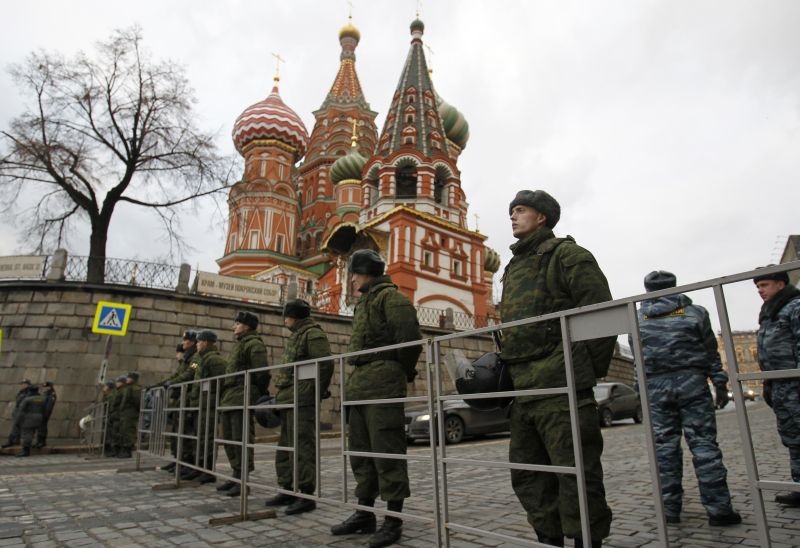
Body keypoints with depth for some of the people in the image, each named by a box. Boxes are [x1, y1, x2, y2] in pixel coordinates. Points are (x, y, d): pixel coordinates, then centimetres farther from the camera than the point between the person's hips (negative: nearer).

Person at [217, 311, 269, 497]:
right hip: (228, 399, 10)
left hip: (243, 399, -10)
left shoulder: (254, 344, -6)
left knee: (241, 439, -7)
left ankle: (244, 479, -1)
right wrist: (224, 396, 19)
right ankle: (236, 475, 21)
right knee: (229, 438, 12)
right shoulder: (238, 344, 24)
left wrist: (260, 395, -13)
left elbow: (261, 374, -13)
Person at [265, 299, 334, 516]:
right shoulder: (295, 336, 23)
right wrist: (280, 395, 19)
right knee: (286, 447, 14)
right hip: (287, 399, 10)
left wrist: (316, 392, -16)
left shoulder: (313, 334, -8)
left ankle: (306, 495, -2)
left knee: (302, 447, -8)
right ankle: (288, 489, 24)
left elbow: (325, 365, -18)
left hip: (302, 400, -10)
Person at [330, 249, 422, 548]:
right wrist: (357, 378, 14)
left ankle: (393, 520, 5)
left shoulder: (390, 297, -6)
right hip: (359, 385, 10)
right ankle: (364, 513, 23)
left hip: (383, 384, -9)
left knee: (387, 451, -5)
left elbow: (410, 339, -14)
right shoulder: (363, 303, 23)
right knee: (361, 451, 12)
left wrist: (401, 374, -3)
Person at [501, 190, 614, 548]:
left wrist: (588, 371, -10)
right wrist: (504, 368, 14)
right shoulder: (514, 268, 23)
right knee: (528, 476, 14)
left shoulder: (566, 255, -1)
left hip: (560, 386, -8)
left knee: (576, 475, -1)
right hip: (522, 390, 9)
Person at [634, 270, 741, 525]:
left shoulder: (637, 319, 7)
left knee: (665, 445, 4)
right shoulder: (695, 312, 6)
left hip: (655, 386, 1)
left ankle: (670, 509, 8)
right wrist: (720, 383, 9)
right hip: (691, 381, -1)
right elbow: (711, 352, 6)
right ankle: (718, 508, 1)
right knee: (703, 443, 1)